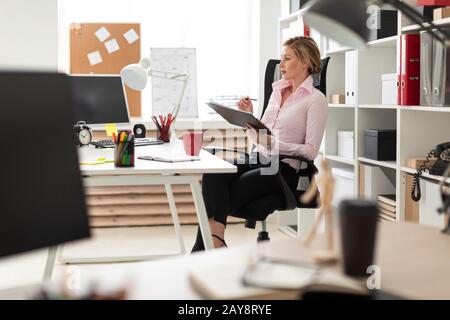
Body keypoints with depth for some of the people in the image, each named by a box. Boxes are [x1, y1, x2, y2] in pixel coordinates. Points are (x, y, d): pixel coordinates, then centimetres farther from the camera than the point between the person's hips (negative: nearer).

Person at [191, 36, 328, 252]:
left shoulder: (315, 99, -4)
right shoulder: (278, 90, 18)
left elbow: (311, 151, -11)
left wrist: (273, 143, -23)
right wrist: (248, 115, 3)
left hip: (283, 168, -6)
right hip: (258, 158, 6)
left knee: (230, 191, -26)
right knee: (213, 173, -25)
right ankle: (214, 242, -31)